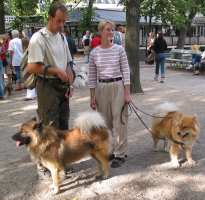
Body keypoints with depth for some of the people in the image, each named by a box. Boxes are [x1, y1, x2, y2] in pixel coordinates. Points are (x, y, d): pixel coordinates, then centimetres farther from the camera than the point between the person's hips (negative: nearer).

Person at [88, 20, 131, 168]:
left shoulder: (119, 49, -2)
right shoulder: (94, 53, 2)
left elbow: (126, 72, -2)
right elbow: (92, 76, 6)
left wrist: (127, 93, -6)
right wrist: (92, 96, 4)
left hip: (118, 87, -2)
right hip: (101, 88, 2)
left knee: (119, 121, 0)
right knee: (106, 122, 10)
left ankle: (120, 154, 9)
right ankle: (110, 150, 27)